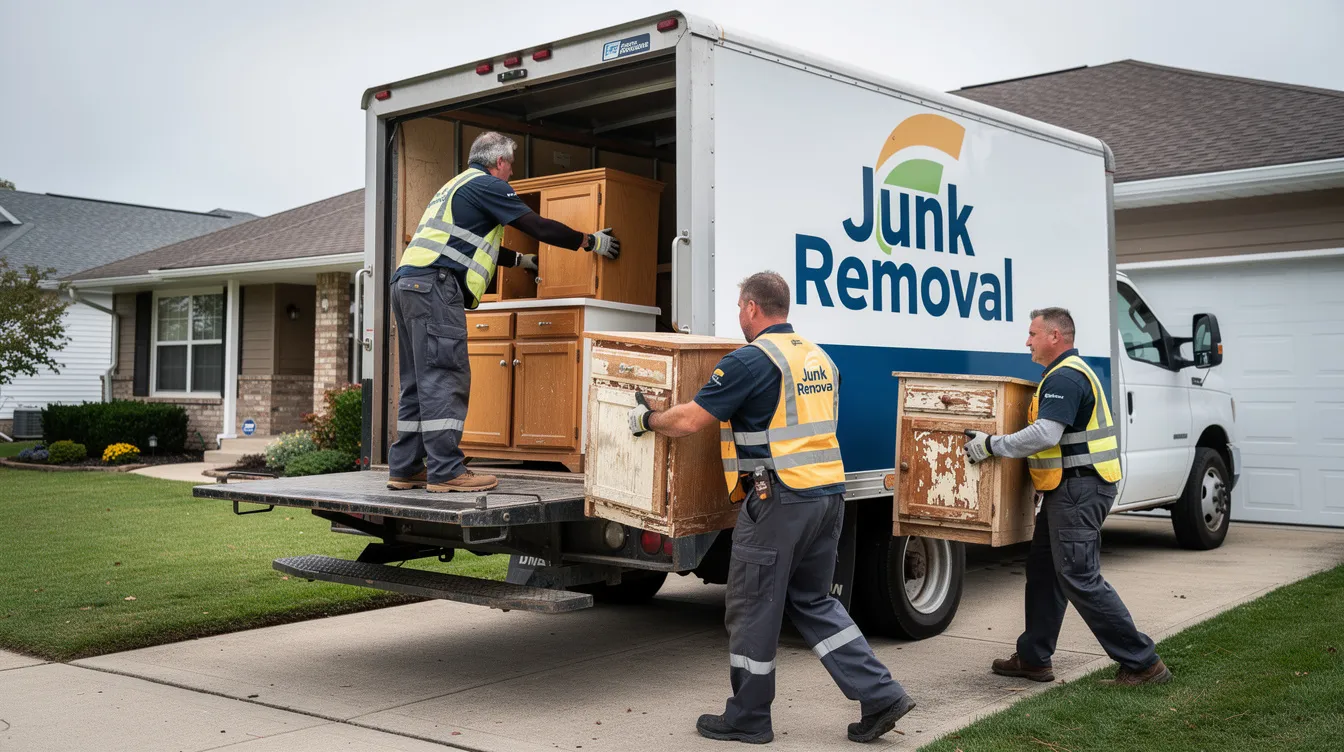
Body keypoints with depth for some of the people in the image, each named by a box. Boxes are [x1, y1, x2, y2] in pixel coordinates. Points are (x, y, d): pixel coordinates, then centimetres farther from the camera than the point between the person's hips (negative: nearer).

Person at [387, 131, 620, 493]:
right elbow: (539, 226, -1)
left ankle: (405, 469, 9)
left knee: (419, 381, 9)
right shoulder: (487, 184, 2)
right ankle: (446, 470, -14)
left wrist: (519, 259, 54)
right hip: (434, 283, -10)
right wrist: (591, 241, 9)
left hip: (407, 282, 10)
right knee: (444, 377, -12)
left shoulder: (455, 186, 30)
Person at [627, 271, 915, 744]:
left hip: (778, 500, -8)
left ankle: (748, 717, 17)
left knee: (753, 608, 5)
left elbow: (690, 420, -11)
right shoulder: (820, 359, 14)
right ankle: (879, 695, 13)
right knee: (813, 601, 18)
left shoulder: (751, 361, -11)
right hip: (828, 494, 8)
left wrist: (647, 419, 8)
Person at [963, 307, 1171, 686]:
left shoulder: (1065, 378, -17)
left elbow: (1045, 434, -28)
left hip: (1078, 489, -11)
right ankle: (1033, 658, 22)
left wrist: (992, 445, -21)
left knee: (1080, 578, -9)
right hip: (1069, 488, 11)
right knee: (1043, 570, 15)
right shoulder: (1073, 372, 19)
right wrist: (997, 443, 23)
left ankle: (1143, 662, -4)